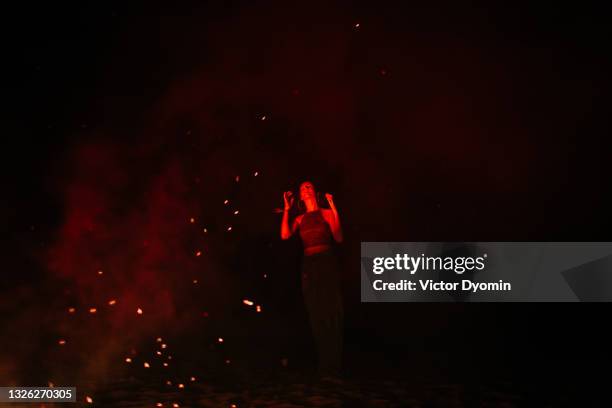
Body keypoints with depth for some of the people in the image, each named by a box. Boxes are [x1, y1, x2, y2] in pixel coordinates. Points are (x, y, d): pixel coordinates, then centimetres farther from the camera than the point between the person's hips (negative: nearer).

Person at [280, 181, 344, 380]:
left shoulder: (326, 213, 4)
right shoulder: (300, 219, 14)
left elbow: (338, 238, -7)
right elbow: (285, 235, -2)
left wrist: (334, 208, -13)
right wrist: (287, 209, 2)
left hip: (327, 263, -4)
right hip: (309, 266, 4)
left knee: (331, 315, -5)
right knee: (316, 315, 6)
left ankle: (333, 367, -2)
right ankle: (324, 367, 14)